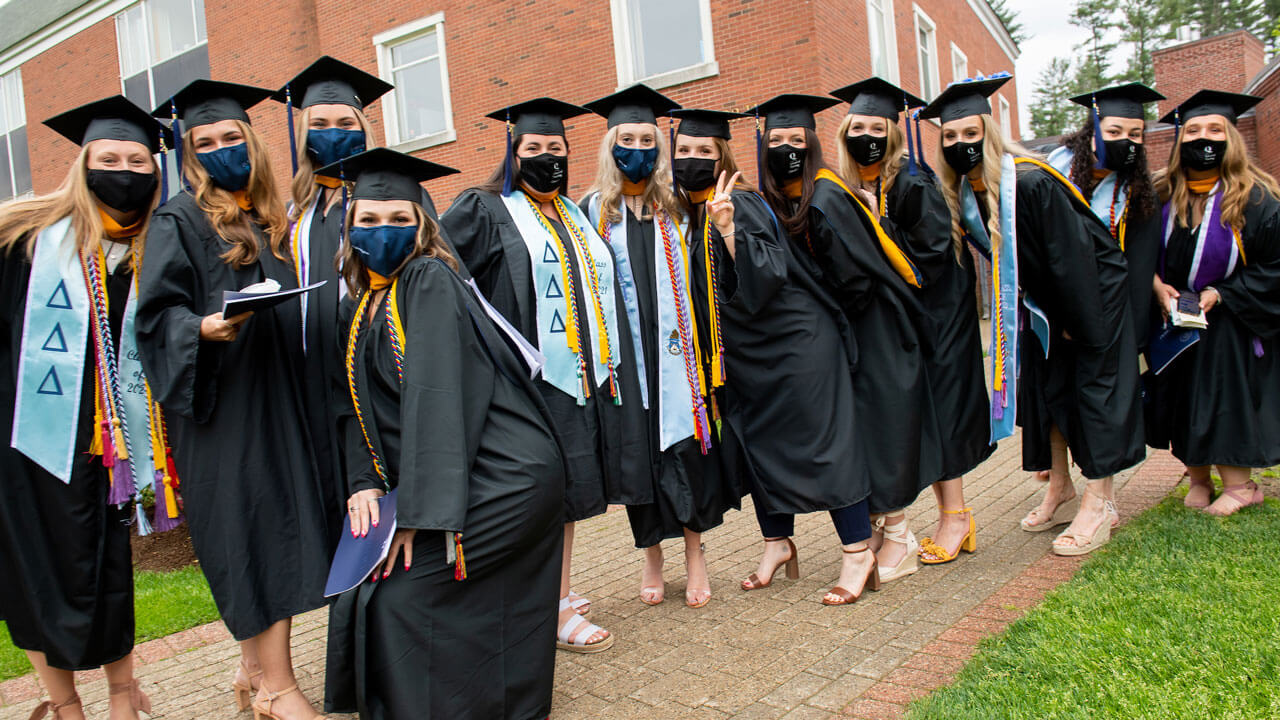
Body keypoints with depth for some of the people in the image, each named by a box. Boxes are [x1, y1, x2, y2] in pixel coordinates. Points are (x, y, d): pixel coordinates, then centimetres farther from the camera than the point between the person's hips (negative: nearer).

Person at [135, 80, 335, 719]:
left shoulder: (270, 217, 16)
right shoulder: (180, 219, -2)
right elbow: (157, 312, -8)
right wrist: (203, 328, -27)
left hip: (276, 398, 6)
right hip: (221, 403, -6)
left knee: (280, 521, 7)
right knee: (253, 530, -6)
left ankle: (256, 668, 21)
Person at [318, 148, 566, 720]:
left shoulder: (430, 280, -14)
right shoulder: (367, 300, 13)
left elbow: (434, 397, -21)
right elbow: (365, 400, 10)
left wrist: (418, 511, -23)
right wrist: (364, 481, -5)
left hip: (505, 478, -8)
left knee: (397, 586, -10)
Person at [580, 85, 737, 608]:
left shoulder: (677, 207, 10)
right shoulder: (594, 210, 6)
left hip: (675, 347, 1)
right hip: (625, 349, 0)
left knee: (685, 442, 0)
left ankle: (694, 550, 15)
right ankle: (651, 554, 20)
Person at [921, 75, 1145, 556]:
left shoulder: (1030, 183, -29)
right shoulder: (962, 192, -7)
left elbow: (1072, 258, -24)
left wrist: (1078, 326, -17)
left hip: (1092, 291, -7)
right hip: (1045, 301, 7)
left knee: (1093, 385, -5)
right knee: (1044, 385, 8)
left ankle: (1098, 504, 0)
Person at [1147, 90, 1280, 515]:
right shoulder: (1161, 195, 0)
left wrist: (1220, 295, -17)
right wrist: (1156, 284, -12)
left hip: (1227, 321, -3)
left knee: (1225, 398, -3)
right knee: (1184, 397, 7)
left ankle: (1237, 486, 10)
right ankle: (1198, 481, 20)